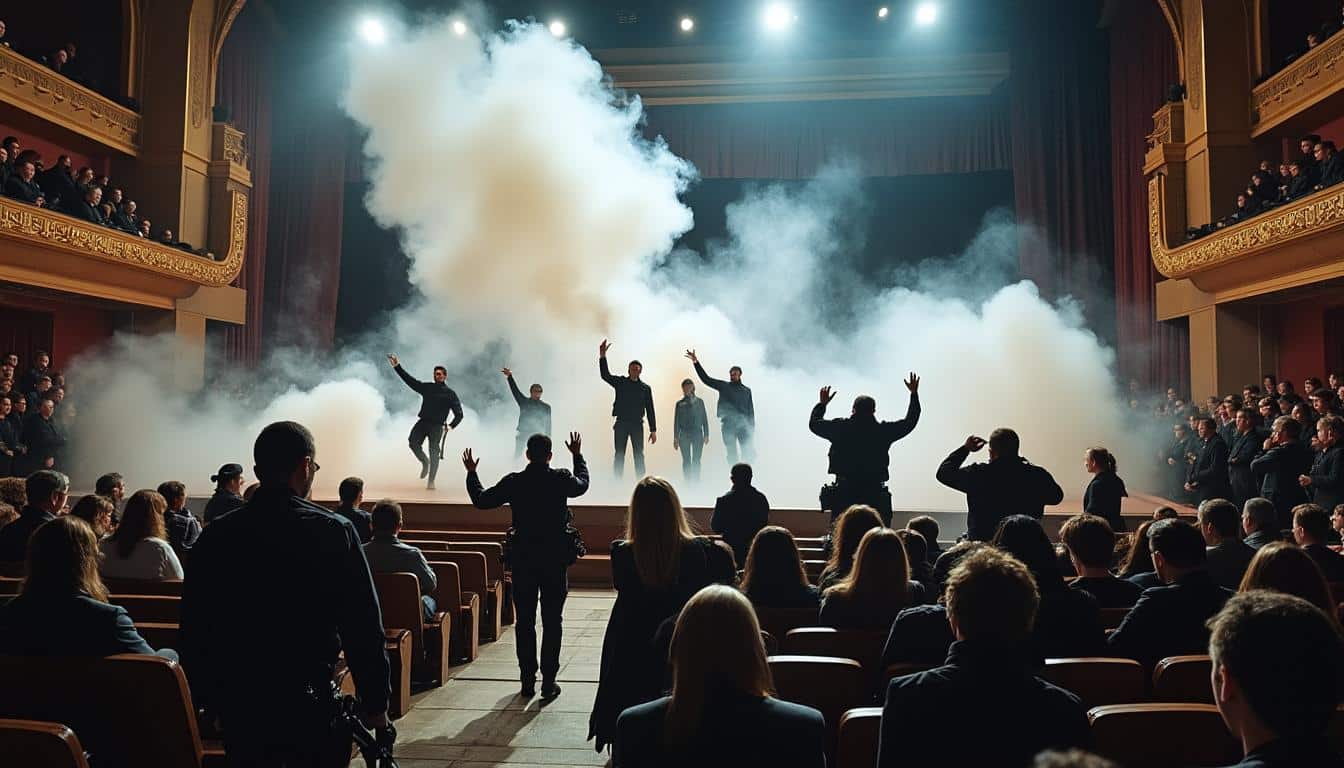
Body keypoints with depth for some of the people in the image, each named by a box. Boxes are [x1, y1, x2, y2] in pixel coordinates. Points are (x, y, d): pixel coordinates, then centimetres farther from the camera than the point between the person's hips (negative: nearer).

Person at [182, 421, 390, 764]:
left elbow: (195, 628, 5)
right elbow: (363, 628, -13)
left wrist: (206, 699, 16)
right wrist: (375, 701, -4)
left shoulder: (215, 535, -2)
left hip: (238, 701, 3)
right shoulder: (333, 531, -14)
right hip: (310, 704, -3)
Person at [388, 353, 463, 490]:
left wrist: (451, 426, -3)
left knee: (434, 453, -7)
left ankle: (431, 482, -1)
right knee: (413, 442, -20)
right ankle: (424, 461, 8)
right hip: (423, 422, 3)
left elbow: (459, 414, 6)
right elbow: (409, 380, 13)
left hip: (437, 426, -3)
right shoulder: (427, 387, 14)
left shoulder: (450, 394, 5)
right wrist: (397, 366, 9)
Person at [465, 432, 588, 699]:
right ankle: (548, 682, 8)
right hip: (556, 561, 0)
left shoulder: (514, 482, -7)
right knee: (552, 623, 7)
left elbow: (480, 500, 4)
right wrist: (578, 455, 30)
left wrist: (471, 473, 19)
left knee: (524, 622, 12)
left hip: (523, 561, 1)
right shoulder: (562, 480, -7)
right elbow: (583, 482, 16)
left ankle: (527, 680, 18)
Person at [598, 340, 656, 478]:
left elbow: (650, 410, 6)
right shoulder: (620, 382, 7)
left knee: (639, 455, 1)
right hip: (621, 424, 0)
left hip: (637, 425, 0)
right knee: (619, 455, 2)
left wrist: (653, 430, 1)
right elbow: (605, 375, -8)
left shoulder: (645, 388, 7)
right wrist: (602, 356, -21)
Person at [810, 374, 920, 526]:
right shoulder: (883, 431, -1)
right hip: (875, 495, 0)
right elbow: (910, 422, 13)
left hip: (844, 492, 1)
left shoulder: (840, 428, -1)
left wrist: (822, 403, 32)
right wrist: (914, 394, 25)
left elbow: (814, 423, 15)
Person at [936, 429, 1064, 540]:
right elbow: (1057, 496, 16)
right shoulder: (1038, 475, -6)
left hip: (982, 541, -3)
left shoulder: (979, 474, -12)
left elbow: (943, 472, 2)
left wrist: (965, 449, 13)